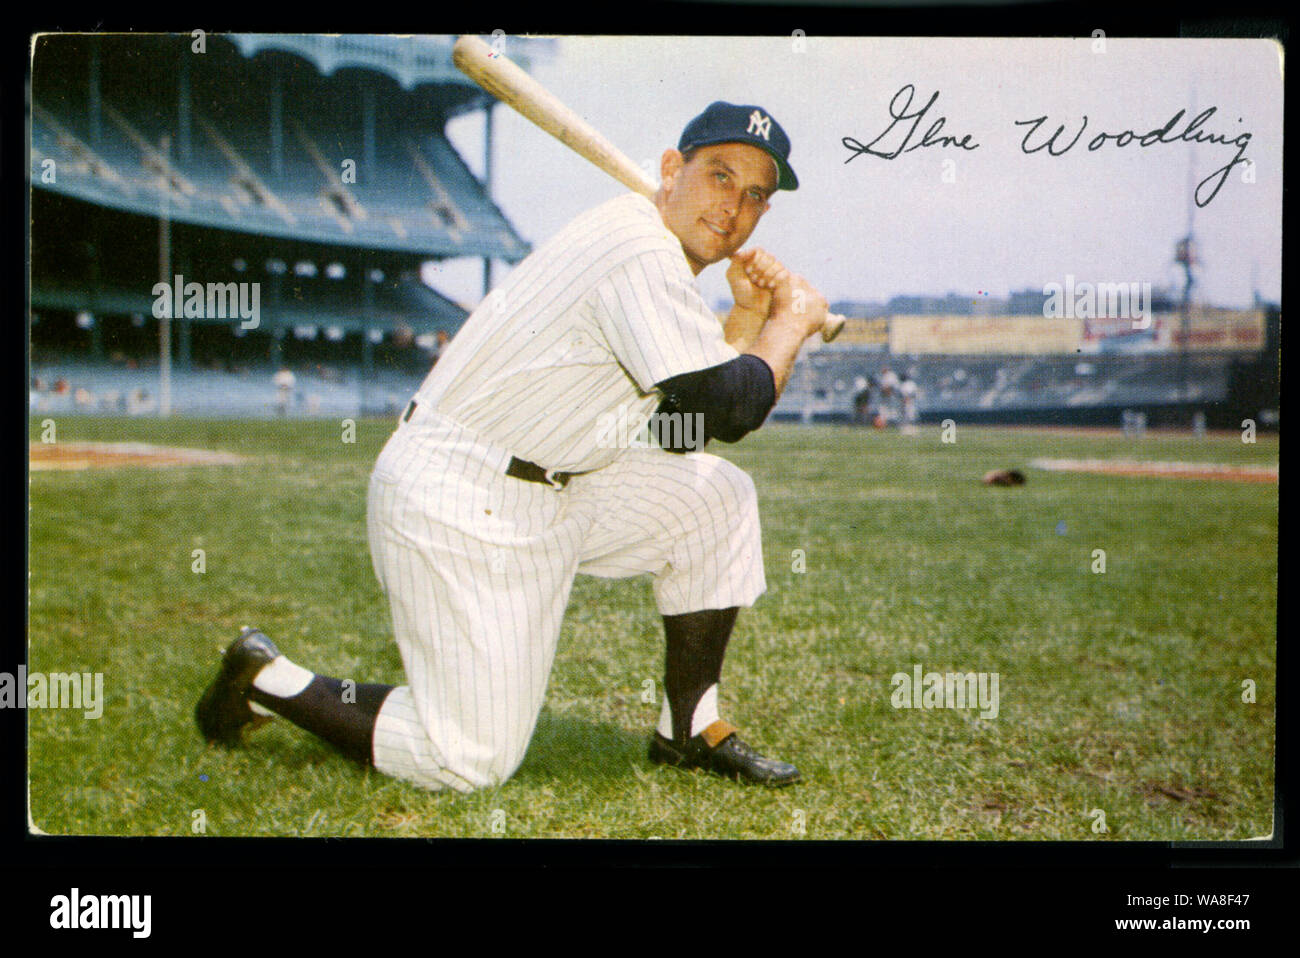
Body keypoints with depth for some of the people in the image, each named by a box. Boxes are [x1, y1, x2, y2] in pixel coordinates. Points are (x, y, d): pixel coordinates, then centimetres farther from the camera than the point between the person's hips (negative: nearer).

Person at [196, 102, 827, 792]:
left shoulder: (648, 252, 12)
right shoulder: (641, 254, -19)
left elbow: (691, 415, 16)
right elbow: (730, 411, -22)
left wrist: (750, 318, 4)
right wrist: (795, 319, -4)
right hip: (457, 513, -10)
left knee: (716, 496, 8)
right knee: (471, 762, -7)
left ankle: (690, 728, 16)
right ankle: (270, 681, 11)